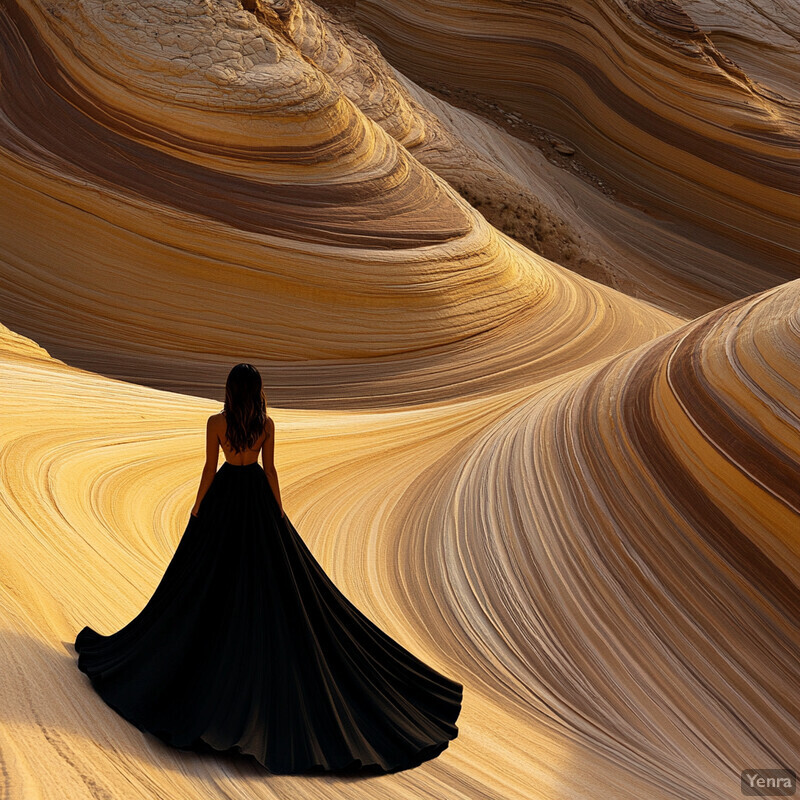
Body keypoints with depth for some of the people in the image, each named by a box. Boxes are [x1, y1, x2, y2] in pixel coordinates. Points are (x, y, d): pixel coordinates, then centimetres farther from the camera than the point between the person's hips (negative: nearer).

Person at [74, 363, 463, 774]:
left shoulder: (216, 422, -11)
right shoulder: (267, 423, -6)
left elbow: (209, 470, -9)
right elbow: (269, 469, -4)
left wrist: (197, 509, 2)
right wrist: (279, 510, 4)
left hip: (225, 498, -1)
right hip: (257, 497, 1)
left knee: (219, 580, 9)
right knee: (270, 578, 7)